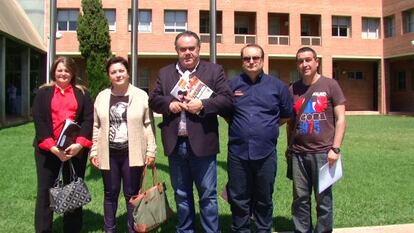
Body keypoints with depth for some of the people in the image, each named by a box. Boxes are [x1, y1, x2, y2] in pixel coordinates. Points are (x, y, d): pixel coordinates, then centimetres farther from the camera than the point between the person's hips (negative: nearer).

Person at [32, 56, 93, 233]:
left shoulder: (82, 93, 9)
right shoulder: (44, 92, 8)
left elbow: (88, 119, 0)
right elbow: (38, 120, -2)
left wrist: (79, 144, -15)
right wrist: (52, 146, -14)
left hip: (75, 149, 0)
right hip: (48, 149, 0)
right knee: (45, 191, 4)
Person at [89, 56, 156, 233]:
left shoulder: (141, 96, -2)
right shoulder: (102, 97, 5)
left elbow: (148, 125, -2)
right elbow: (96, 127, 8)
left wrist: (151, 150, -5)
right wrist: (94, 151, 5)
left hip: (132, 154, -2)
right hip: (109, 154, 2)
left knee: (132, 194, 8)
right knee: (110, 194, 13)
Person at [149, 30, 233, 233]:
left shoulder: (214, 70, 2)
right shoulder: (165, 73, 12)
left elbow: (227, 100, -5)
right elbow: (153, 100, 10)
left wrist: (203, 105, -18)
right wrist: (169, 104, -10)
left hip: (202, 143, -3)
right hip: (175, 144, 4)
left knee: (208, 195, 5)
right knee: (181, 195, 16)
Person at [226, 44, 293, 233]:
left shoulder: (277, 86, 4)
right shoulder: (232, 85, 4)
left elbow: (286, 115, 13)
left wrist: (267, 126, 8)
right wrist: (238, 127, 6)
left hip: (266, 153, 0)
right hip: (238, 153, 0)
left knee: (264, 199, 14)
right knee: (239, 199, 11)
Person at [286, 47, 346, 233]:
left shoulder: (330, 85, 0)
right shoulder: (293, 89, 9)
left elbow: (340, 119, -2)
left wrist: (335, 148, -10)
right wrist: (290, 148, 14)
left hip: (323, 152, -3)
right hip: (298, 153, 3)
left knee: (323, 199, 4)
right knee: (300, 199, 10)